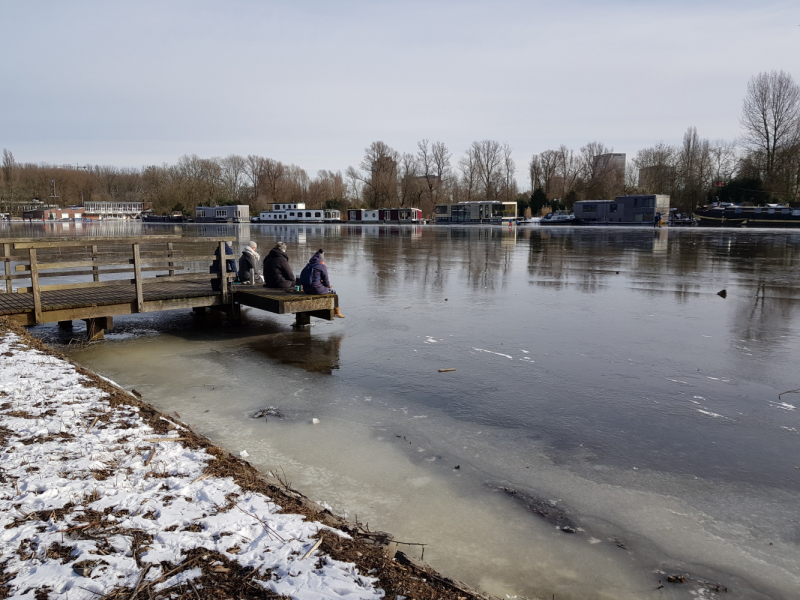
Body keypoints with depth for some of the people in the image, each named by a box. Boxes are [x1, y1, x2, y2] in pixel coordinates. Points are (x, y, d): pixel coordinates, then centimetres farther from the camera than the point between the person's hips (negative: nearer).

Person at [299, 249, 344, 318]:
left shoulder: (308, 265, 11)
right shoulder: (322, 266, -9)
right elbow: (326, 280, -7)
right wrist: (328, 286, 17)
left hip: (306, 289, 7)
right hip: (316, 289, -7)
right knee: (333, 291, 17)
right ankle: (336, 311, 27)